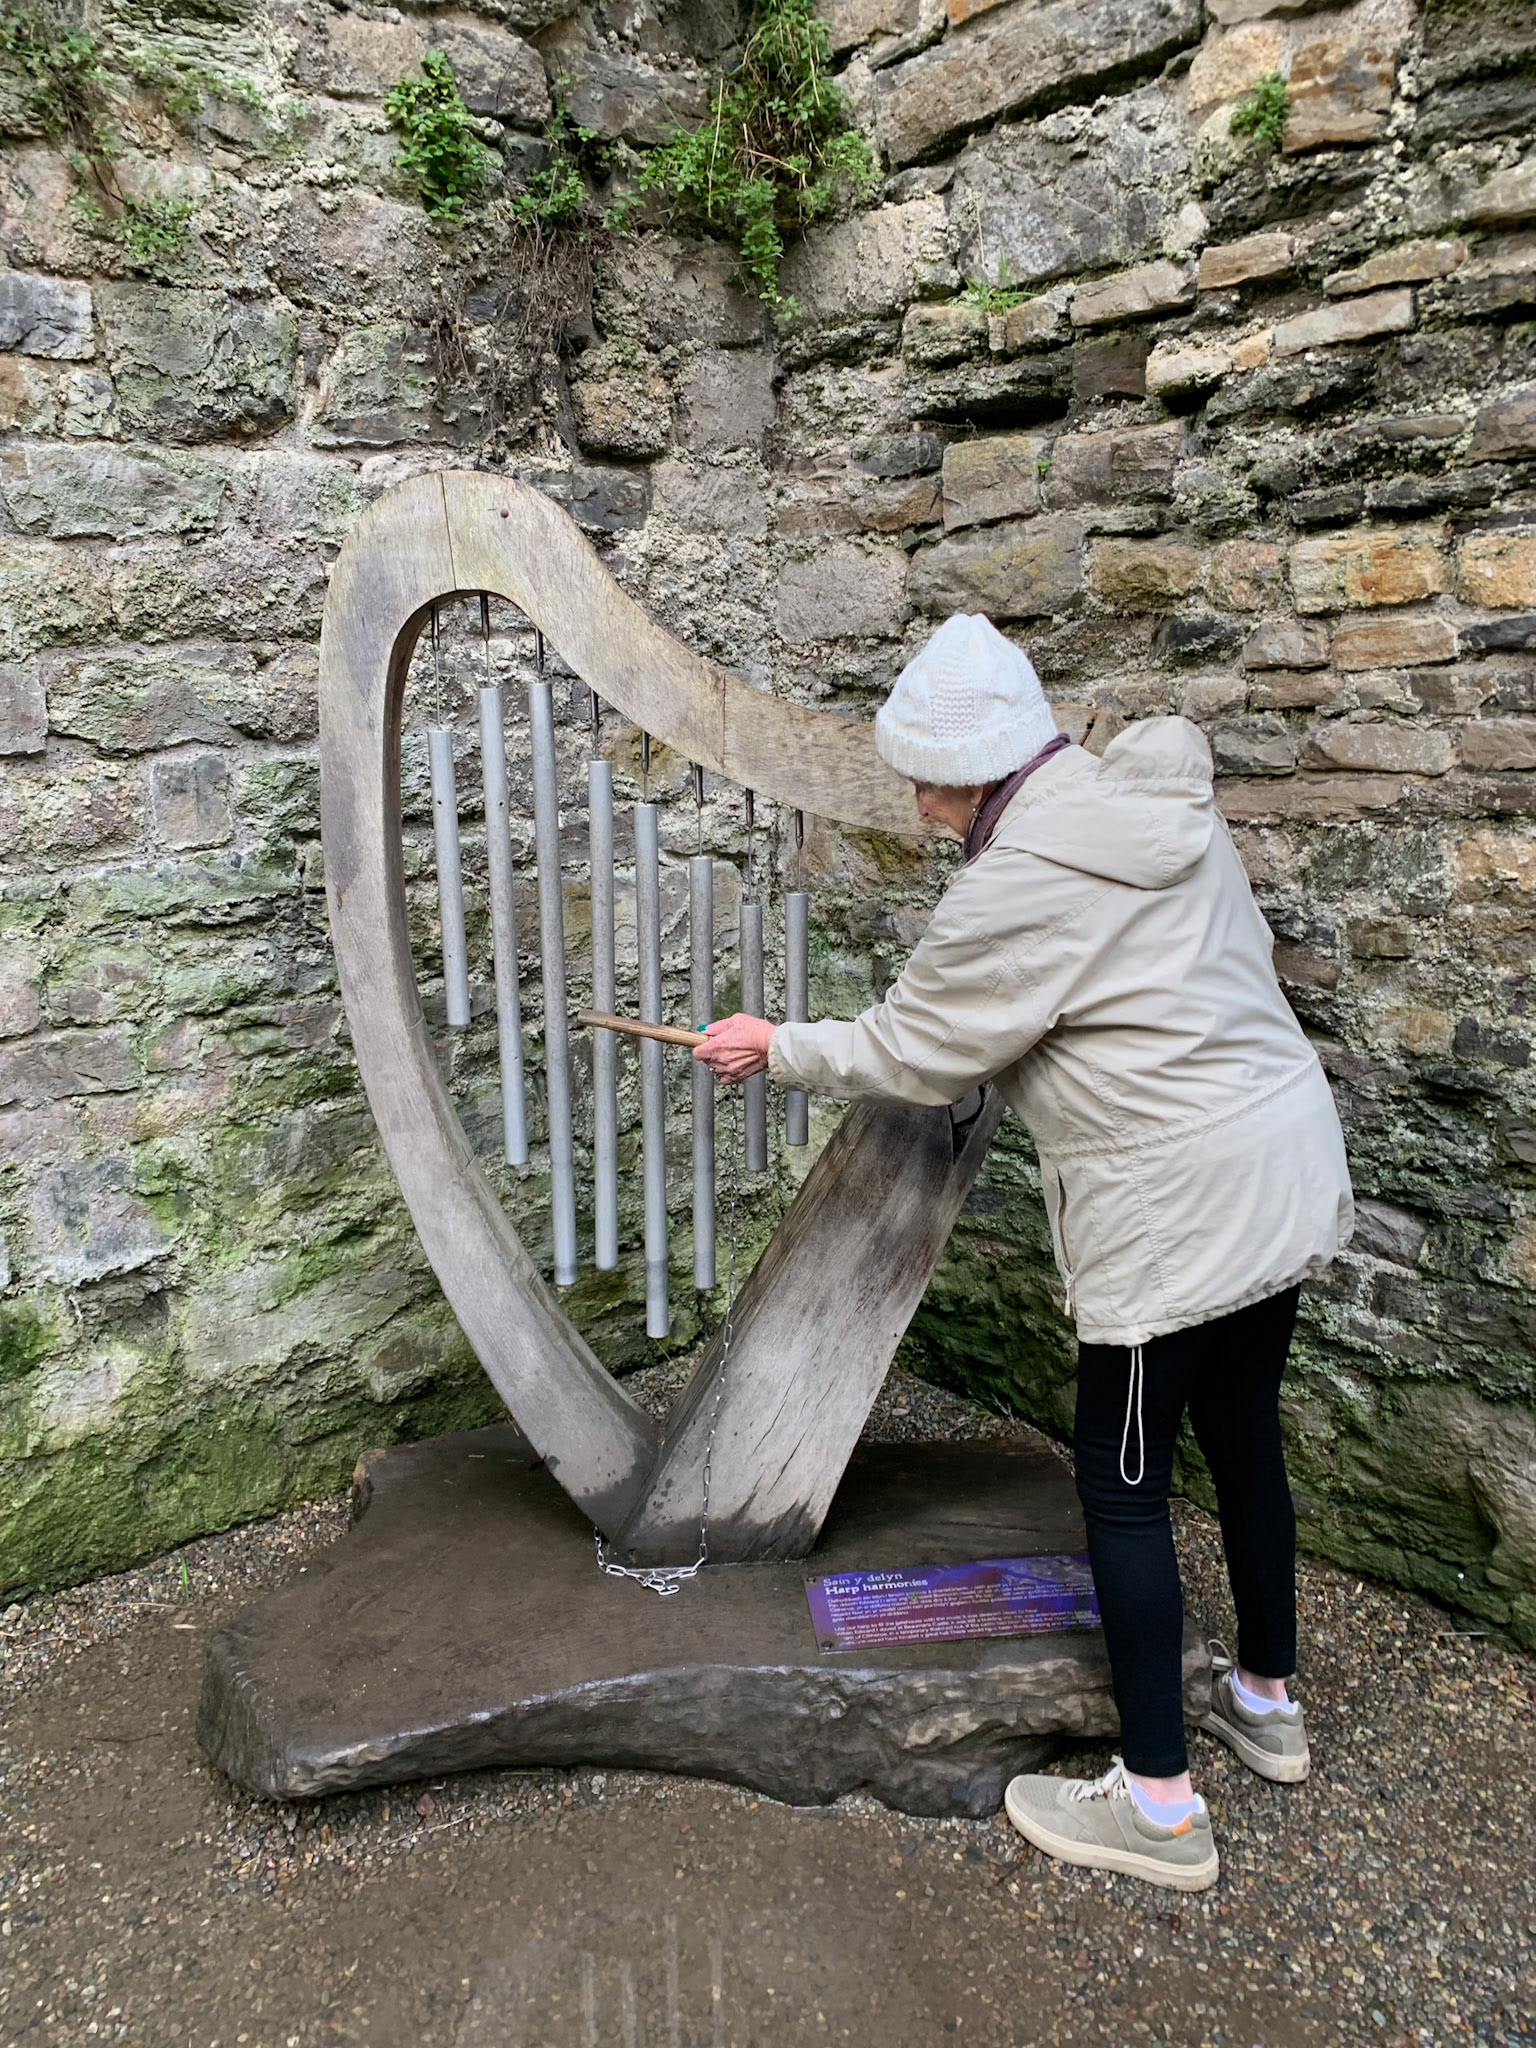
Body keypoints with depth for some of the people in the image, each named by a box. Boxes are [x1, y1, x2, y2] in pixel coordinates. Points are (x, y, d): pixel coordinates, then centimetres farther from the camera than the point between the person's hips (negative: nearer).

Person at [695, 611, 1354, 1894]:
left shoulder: (1019, 885, -19)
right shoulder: (1158, 811, 6)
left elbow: (909, 1055, -10)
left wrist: (777, 1049, 5)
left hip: (1183, 1211, -9)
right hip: (1286, 1167, 9)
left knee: (1122, 1480, 3)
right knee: (1242, 1434, 22)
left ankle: (1161, 1805, 16)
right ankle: (1267, 1700, 41)